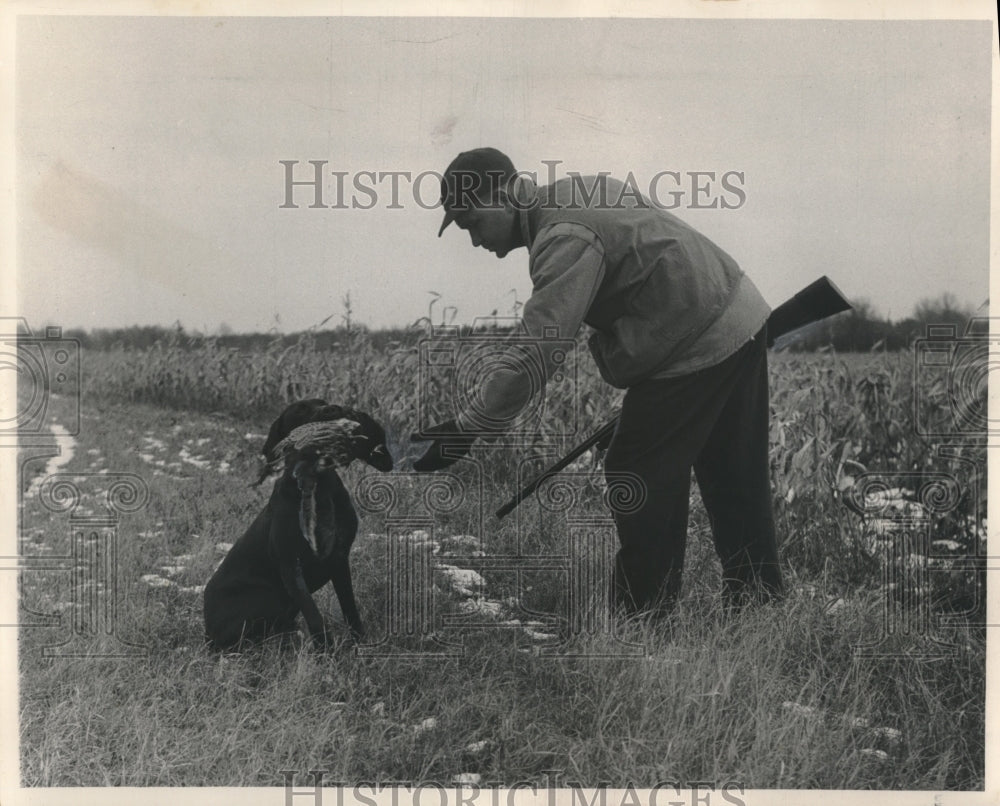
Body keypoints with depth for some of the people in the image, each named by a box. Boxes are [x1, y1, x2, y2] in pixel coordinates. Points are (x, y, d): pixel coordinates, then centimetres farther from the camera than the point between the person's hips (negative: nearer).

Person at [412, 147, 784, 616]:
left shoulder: (567, 238, -21)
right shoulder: (579, 189, 11)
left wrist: (467, 428, -26)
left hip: (698, 346, -10)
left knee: (642, 480, -3)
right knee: (736, 483, 15)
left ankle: (643, 616, 4)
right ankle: (759, 603, 23)